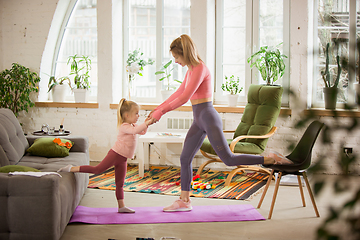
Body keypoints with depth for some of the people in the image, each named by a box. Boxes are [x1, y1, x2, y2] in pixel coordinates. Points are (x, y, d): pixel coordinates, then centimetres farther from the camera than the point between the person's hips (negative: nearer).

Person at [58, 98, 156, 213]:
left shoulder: (133, 125, 14)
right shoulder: (124, 127, -17)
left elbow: (142, 132, 25)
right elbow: (135, 130, -34)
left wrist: (146, 124, 6)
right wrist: (147, 123, -32)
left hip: (122, 159, 9)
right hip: (115, 154, -9)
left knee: (120, 183, 10)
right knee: (97, 169, -11)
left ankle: (121, 206, 11)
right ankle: (72, 169, -2)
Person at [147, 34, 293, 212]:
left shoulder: (199, 69, -15)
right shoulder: (191, 69, 14)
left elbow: (184, 98, -20)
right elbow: (179, 93, 23)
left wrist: (161, 112, -15)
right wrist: (158, 108, 20)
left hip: (208, 118, -10)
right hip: (199, 119, 10)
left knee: (229, 159, -10)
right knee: (185, 158, 10)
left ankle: (273, 159, -5)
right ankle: (184, 201, 17)